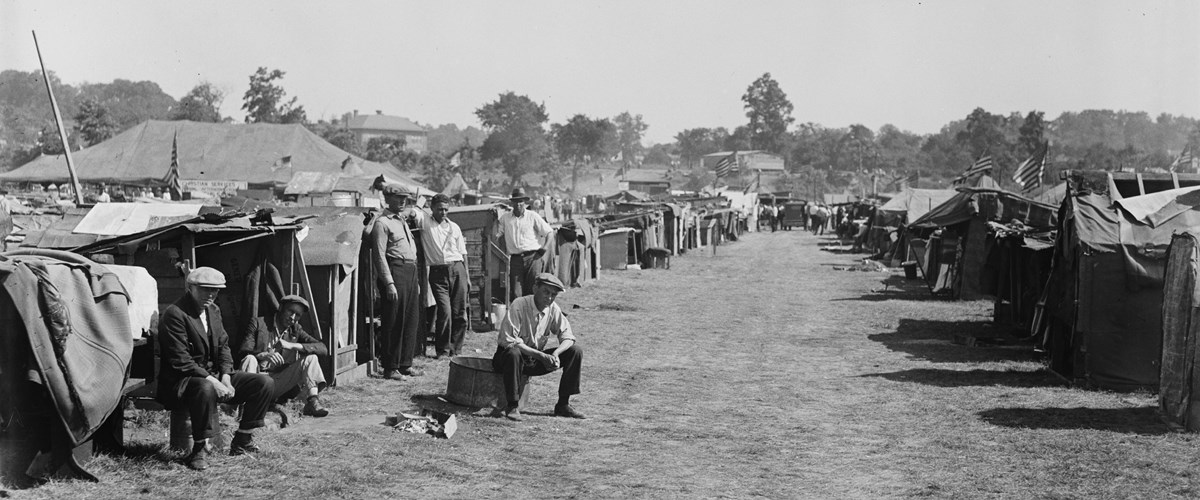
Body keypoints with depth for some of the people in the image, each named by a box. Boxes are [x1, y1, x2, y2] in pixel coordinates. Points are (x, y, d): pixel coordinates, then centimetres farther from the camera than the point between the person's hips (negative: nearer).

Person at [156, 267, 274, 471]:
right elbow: (180, 361, -21)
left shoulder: (213, 310, 11)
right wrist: (211, 381, -26)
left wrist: (225, 378, -6)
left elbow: (223, 346, 12)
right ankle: (200, 450, -26)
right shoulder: (174, 314, -16)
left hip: (214, 376, 8)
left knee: (265, 383, -4)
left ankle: (242, 441, 7)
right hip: (181, 381, -8)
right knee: (205, 389, -43)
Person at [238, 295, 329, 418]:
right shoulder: (258, 323, 2)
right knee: (250, 359, -32)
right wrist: (264, 355, -33)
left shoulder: (296, 330, 12)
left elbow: (323, 349, -2)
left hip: (278, 383, 3)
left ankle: (313, 402, -23)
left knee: (310, 357, -9)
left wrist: (292, 345, -16)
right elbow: (244, 351, -11)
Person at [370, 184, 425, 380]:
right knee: (395, 322, -6)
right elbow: (380, 255, -12)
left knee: (412, 320, 9)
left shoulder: (403, 222, 21)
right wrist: (389, 283, -18)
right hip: (395, 271, -9)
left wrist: (416, 281, 21)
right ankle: (391, 368, -1)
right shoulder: (382, 223, -7)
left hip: (411, 271, 9)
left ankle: (405, 364, 17)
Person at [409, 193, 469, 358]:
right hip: (438, 271, -3)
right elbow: (413, 212, -15)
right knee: (445, 310, -12)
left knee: (459, 312, 2)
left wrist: (467, 276, 13)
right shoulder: (425, 221, 5)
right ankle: (443, 350, 2)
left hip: (457, 269, 3)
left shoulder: (454, 227, 14)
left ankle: (455, 349, 15)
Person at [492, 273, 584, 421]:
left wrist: (555, 354, -27)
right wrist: (541, 355, -34)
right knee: (513, 353, -41)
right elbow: (508, 341, -28)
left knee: (575, 351, -9)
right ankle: (512, 406, -25)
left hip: (536, 361, 6)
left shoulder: (553, 309, -5)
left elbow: (567, 336, -4)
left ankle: (563, 405, -3)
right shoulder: (519, 305, -22)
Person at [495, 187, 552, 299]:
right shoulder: (505, 217, 11)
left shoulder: (533, 216, 6)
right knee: (516, 292, -4)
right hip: (515, 259, 2)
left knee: (532, 290, -6)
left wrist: (543, 249, -1)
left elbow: (548, 233, 9)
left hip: (532, 257, -2)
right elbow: (496, 235, 6)